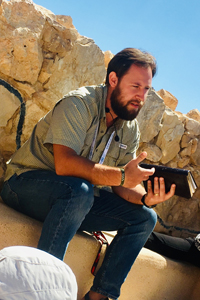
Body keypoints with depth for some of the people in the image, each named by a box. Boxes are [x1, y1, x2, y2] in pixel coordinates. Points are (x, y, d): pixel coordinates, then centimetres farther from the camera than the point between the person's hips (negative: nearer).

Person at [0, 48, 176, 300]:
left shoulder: (131, 130, 3)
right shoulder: (79, 104, -19)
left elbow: (122, 185, 0)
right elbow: (64, 164, -32)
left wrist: (145, 198, -21)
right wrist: (120, 175, -34)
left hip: (78, 200, 7)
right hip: (27, 183, -7)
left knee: (144, 217, -4)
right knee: (79, 189, -38)